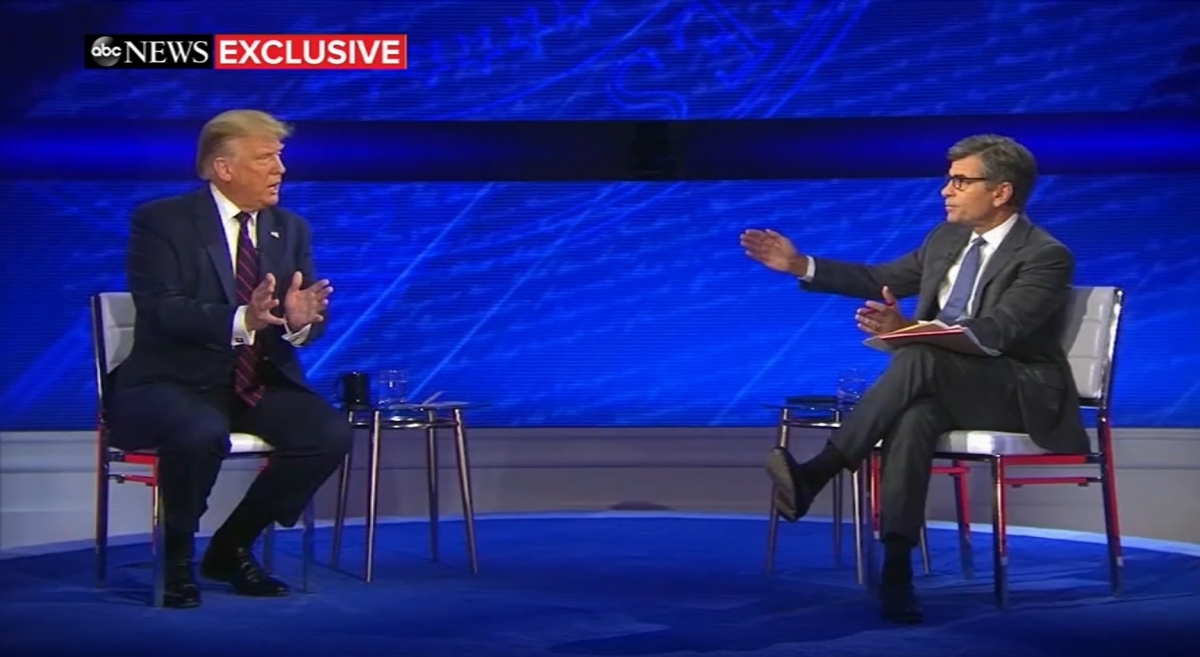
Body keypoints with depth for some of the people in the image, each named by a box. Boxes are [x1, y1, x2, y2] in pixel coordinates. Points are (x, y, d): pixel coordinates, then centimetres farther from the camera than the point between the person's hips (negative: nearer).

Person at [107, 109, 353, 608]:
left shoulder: (291, 229, 10)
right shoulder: (161, 221, -5)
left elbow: (310, 320, 5)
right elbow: (161, 310, -19)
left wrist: (300, 320, -22)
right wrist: (241, 320, -35)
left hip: (260, 384, 5)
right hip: (175, 383, -5)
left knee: (331, 433, -20)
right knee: (203, 432, -37)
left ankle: (232, 547, 1)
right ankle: (176, 555, -9)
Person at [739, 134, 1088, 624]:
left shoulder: (1047, 256, -11)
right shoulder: (948, 236, 12)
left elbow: (994, 333, -25)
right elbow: (882, 280, 21)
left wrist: (907, 328, -40)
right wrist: (801, 266, 9)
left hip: (1021, 396, -5)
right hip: (945, 386, 6)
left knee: (918, 359, -34)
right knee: (912, 413, -33)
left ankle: (815, 473, -37)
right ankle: (896, 566, -42)